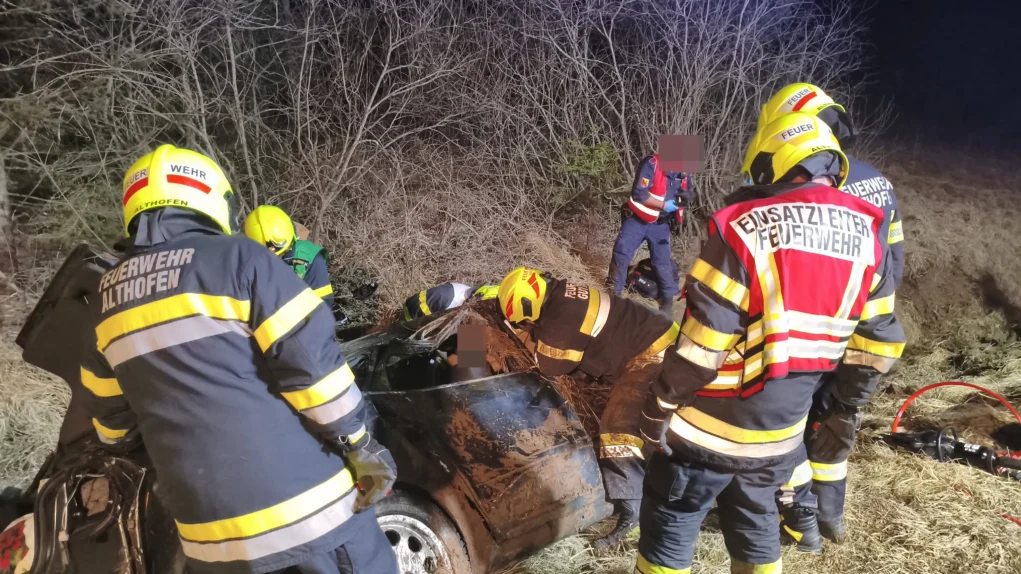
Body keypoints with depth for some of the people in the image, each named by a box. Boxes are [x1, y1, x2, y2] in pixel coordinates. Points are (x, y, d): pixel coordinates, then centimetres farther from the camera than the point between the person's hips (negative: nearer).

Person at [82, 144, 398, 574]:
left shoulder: (107, 300, 8)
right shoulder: (236, 257, -9)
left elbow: (112, 421, 16)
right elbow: (311, 363, -15)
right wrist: (359, 445, -5)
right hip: (304, 503, -5)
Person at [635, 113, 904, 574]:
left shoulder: (744, 227, -20)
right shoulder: (866, 239, 0)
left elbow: (703, 338, -21)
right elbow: (879, 343, 7)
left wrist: (660, 404, -8)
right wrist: (844, 412, 18)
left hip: (711, 429, -5)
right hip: (781, 435, 6)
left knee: (669, 525, 12)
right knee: (755, 521, 26)